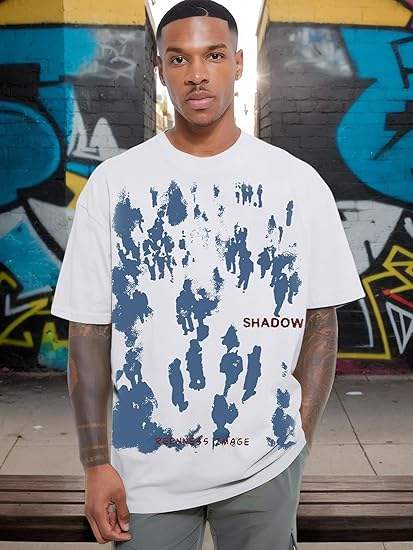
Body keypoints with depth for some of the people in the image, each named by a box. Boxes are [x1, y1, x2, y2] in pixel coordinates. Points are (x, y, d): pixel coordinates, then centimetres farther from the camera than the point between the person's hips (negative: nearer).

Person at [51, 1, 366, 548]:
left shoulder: (299, 183, -3)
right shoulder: (113, 182, -4)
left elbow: (321, 322, 2)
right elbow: (88, 330, -3)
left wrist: (301, 439, -4)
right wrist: (96, 463, -5)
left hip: (266, 465, 1)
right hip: (147, 468, 0)